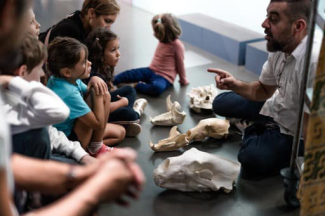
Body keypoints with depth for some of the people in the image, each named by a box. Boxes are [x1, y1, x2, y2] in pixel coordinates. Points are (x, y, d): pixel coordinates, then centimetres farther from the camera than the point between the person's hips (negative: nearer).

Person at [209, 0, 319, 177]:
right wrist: (236, 85, -14)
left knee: (252, 159, -27)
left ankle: (256, 134, 3)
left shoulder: (314, 63, -38)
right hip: (276, 107, 7)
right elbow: (264, 90, 4)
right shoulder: (279, 47, -11)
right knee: (221, 103, 10)